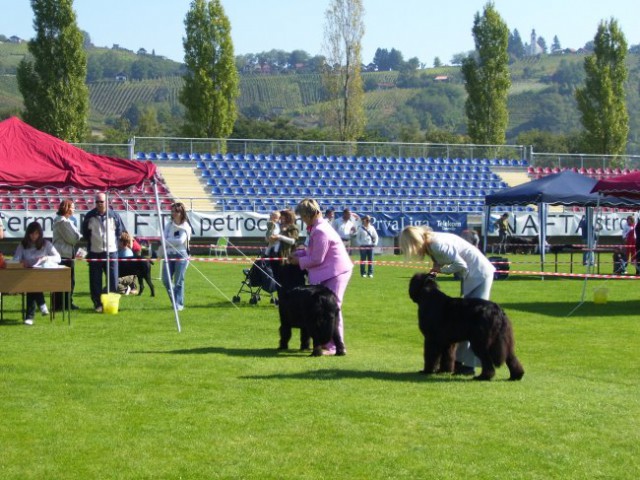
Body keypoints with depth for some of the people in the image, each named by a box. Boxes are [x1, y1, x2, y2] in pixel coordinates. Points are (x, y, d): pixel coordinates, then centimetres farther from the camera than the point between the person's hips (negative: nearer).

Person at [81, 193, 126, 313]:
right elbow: (85, 232, 14)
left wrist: (113, 240, 11)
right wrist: (91, 242, 10)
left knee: (113, 279, -1)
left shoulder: (114, 215, 2)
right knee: (95, 281, 2)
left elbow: (120, 230, 14)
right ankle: (97, 304, 9)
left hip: (111, 252, 0)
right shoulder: (90, 216, 3)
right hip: (95, 253, 0)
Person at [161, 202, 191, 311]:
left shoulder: (185, 226, -3)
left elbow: (181, 241, -14)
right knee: (166, 279, -2)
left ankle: (179, 304, 5)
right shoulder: (169, 225, 11)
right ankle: (175, 300, 18)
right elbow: (164, 239, 2)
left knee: (178, 281, -4)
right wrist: (174, 242, -15)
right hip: (169, 254, 5)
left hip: (181, 255, -5)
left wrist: (168, 241, -6)